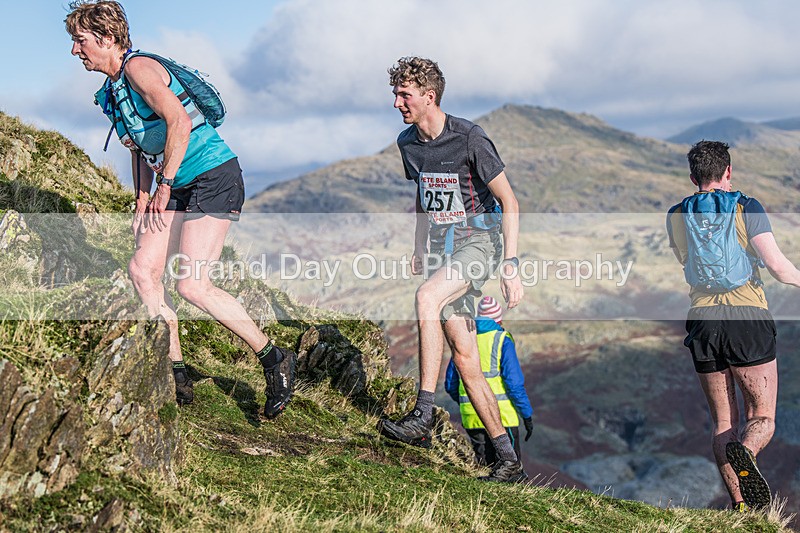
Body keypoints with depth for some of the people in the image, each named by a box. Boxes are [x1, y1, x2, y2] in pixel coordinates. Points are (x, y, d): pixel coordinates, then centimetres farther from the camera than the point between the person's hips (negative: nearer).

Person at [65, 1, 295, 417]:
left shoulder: (138, 69, -14)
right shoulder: (113, 90, 16)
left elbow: (179, 122, -27)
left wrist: (164, 186, -21)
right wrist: (142, 204, 18)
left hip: (215, 179, -10)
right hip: (182, 189, 10)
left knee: (192, 284, -17)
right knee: (142, 269, 1)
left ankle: (274, 359, -2)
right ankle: (177, 378, 7)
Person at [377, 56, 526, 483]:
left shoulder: (469, 139, -14)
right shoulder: (408, 143, 7)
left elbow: (509, 201, -13)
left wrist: (511, 263, -19)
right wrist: (419, 248, 20)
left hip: (479, 238, -7)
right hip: (444, 246, 7)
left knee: (427, 298, -34)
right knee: (464, 357, 0)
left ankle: (423, 417, -31)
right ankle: (508, 462, 6)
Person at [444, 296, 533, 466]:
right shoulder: (502, 340, -5)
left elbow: (450, 384, 14)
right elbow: (515, 382, -12)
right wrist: (527, 414, -6)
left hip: (471, 416, 5)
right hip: (501, 415, -5)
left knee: (484, 467, 12)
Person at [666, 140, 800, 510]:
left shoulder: (677, 216, 10)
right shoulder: (746, 207, -2)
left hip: (703, 319, 3)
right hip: (747, 317, -3)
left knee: (723, 422, 10)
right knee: (762, 419, 3)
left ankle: (740, 506, 2)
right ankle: (744, 452, -31)